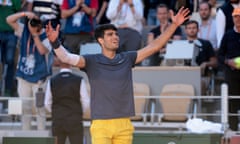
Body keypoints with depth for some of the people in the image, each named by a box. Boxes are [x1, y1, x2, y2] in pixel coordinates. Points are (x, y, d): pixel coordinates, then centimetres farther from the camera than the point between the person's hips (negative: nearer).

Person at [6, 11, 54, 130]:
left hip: (39, 79, -4)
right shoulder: (24, 31, 1)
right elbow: (9, 20, -5)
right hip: (23, 76, 4)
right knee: (25, 108, 8)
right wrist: (24, 14, -17)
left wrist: (35, 34, -24)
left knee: (40, 109, -2)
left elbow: (42, 50, -27)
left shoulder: (47, 36, -10)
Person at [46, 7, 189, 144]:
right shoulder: (91, 62, 0)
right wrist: (55, 42, -34)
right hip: (101, 125, -4)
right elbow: (67, 57, -15)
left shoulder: (127, 59, 10)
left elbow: (154, 46, 11)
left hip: (124, 125, 4)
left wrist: (174, 25, 7)